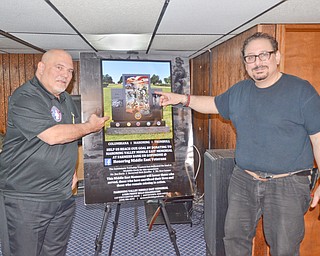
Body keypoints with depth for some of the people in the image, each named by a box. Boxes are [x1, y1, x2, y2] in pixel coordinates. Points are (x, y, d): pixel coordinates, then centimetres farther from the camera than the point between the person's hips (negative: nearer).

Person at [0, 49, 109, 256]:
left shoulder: (67, 100, 13)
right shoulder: (25, 98, -14)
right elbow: (53, 136, -26)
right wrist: (91, 126, -12)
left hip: (63, 197, 8)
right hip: (25, 199, -7)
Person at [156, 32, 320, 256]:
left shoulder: (301, 90, -9)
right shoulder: (239, 91, 7)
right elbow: (214, 104, 23)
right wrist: (183, 99, 13)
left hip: (287, 185, -4)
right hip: (243, 180, 5)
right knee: (235, 236, 16)